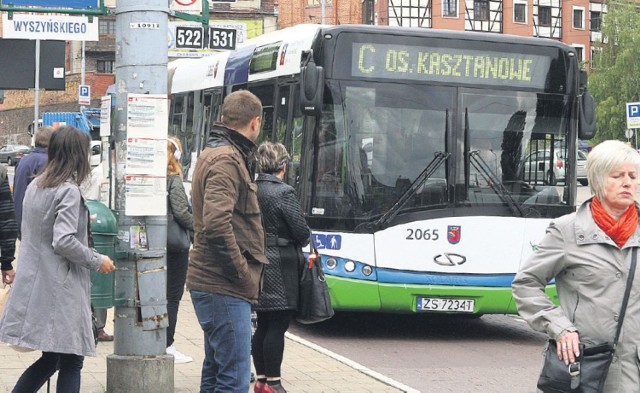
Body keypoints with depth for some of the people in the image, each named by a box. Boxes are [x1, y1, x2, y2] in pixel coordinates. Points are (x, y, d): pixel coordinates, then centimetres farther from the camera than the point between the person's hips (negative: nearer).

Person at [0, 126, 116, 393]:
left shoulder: (35, 187, 11)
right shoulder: (69, 191, -14)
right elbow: (63, 241, -22)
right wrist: (97, 261, -11)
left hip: (34, 285, 8)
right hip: (61, 289, -8)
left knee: (49, 360, 16)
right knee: (71, 363, -1)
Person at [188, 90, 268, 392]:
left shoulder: (214, 154, 17)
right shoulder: (227, 160, -15)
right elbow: (217, 225, -27)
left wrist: (244, 272, 17)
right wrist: (244, 275, -18)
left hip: (212, 284, 11)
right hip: (224, 288, -11)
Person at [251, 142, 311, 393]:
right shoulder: (283, 192, -15)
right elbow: (301, 230, -13)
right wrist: (305, 241, 7)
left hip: (257, 260, 7)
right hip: (280, 266, -7)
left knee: (264, 324, 14)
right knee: (278, 325, -2)